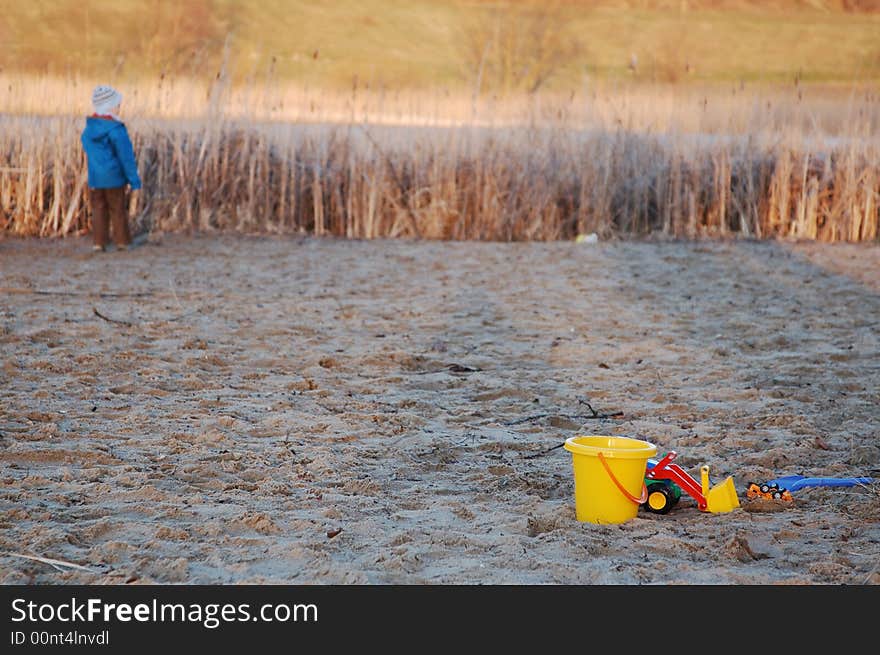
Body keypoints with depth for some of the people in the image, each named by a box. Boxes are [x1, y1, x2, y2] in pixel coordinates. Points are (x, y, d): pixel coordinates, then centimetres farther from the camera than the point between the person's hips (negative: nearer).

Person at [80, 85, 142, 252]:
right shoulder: (116, 130, -18)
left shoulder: (89, 129, 2)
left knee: (99, 209, 12)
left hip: (94, 179, 5)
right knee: (118, 210, 9)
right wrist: (134, 181, -11)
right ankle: (122, 241, 15)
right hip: (114, 177, -5)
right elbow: (126, 158, -16)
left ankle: (99, 242, 9)